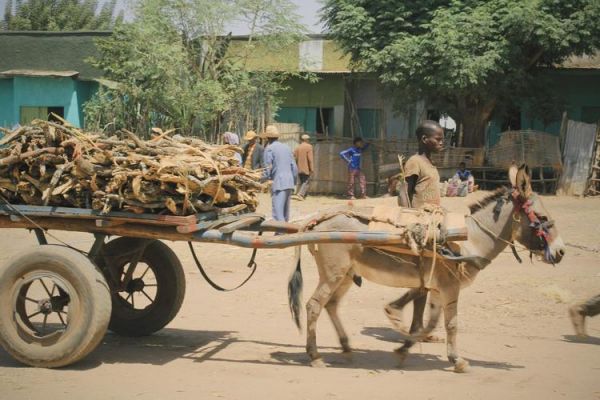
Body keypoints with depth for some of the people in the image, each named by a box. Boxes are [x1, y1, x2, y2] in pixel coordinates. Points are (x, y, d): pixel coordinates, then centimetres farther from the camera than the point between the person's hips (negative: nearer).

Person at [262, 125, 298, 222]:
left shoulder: (269, 149, -4)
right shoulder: (286, 147, 15)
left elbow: (268, 168, -8)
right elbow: (294, 168, 15)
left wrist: (264, 178, 9)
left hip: (279, 184, -7)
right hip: (289, 183, 7)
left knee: (278, 213, -10)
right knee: (285, 212, 16)